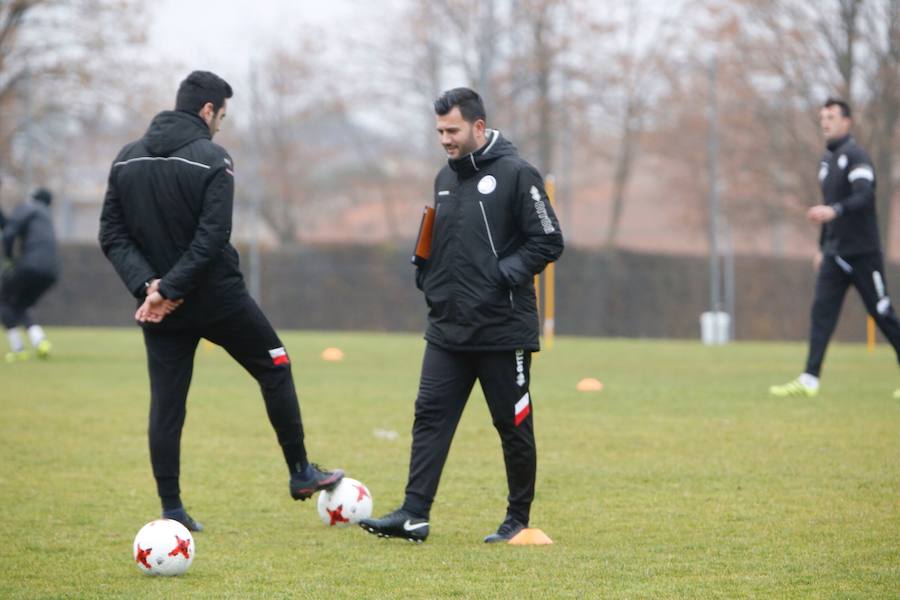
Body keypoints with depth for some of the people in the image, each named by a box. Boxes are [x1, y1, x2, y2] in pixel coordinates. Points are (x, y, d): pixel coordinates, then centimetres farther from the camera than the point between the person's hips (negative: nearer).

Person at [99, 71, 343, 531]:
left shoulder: (126, 160, 6)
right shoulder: (211, 159, -12)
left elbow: (113, 236, 0)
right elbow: (211, 238, -21)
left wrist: (148, 285, -10)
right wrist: (168, 289, -18)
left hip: (158, 305, 5)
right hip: (217, 299, -5)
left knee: (166, 403, 7)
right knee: (275, 369, 14)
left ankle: (171, 508, 3)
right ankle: (300, 473, 19)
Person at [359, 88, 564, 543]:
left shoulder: (516, 175, -9)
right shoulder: (446, 178, 13)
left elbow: (548, 242, -11)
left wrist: (503, 274, -19)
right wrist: (429, 280, 8)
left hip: (502, 330, -6)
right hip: (447, 330, 6)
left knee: (513, 425, 4)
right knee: (430, 417, -3)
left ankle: (519, 519, 15)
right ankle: (414, 514, -6)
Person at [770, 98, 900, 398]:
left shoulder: (855, 156, -11)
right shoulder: (826, 159, 15)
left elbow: (864, 197, -25)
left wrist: (834, 211, -41)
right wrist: (822, 246, 23)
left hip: (862, 252, -7)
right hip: (835, 253, 8)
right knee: (822, 311, -3)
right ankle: (809, 381, -9)